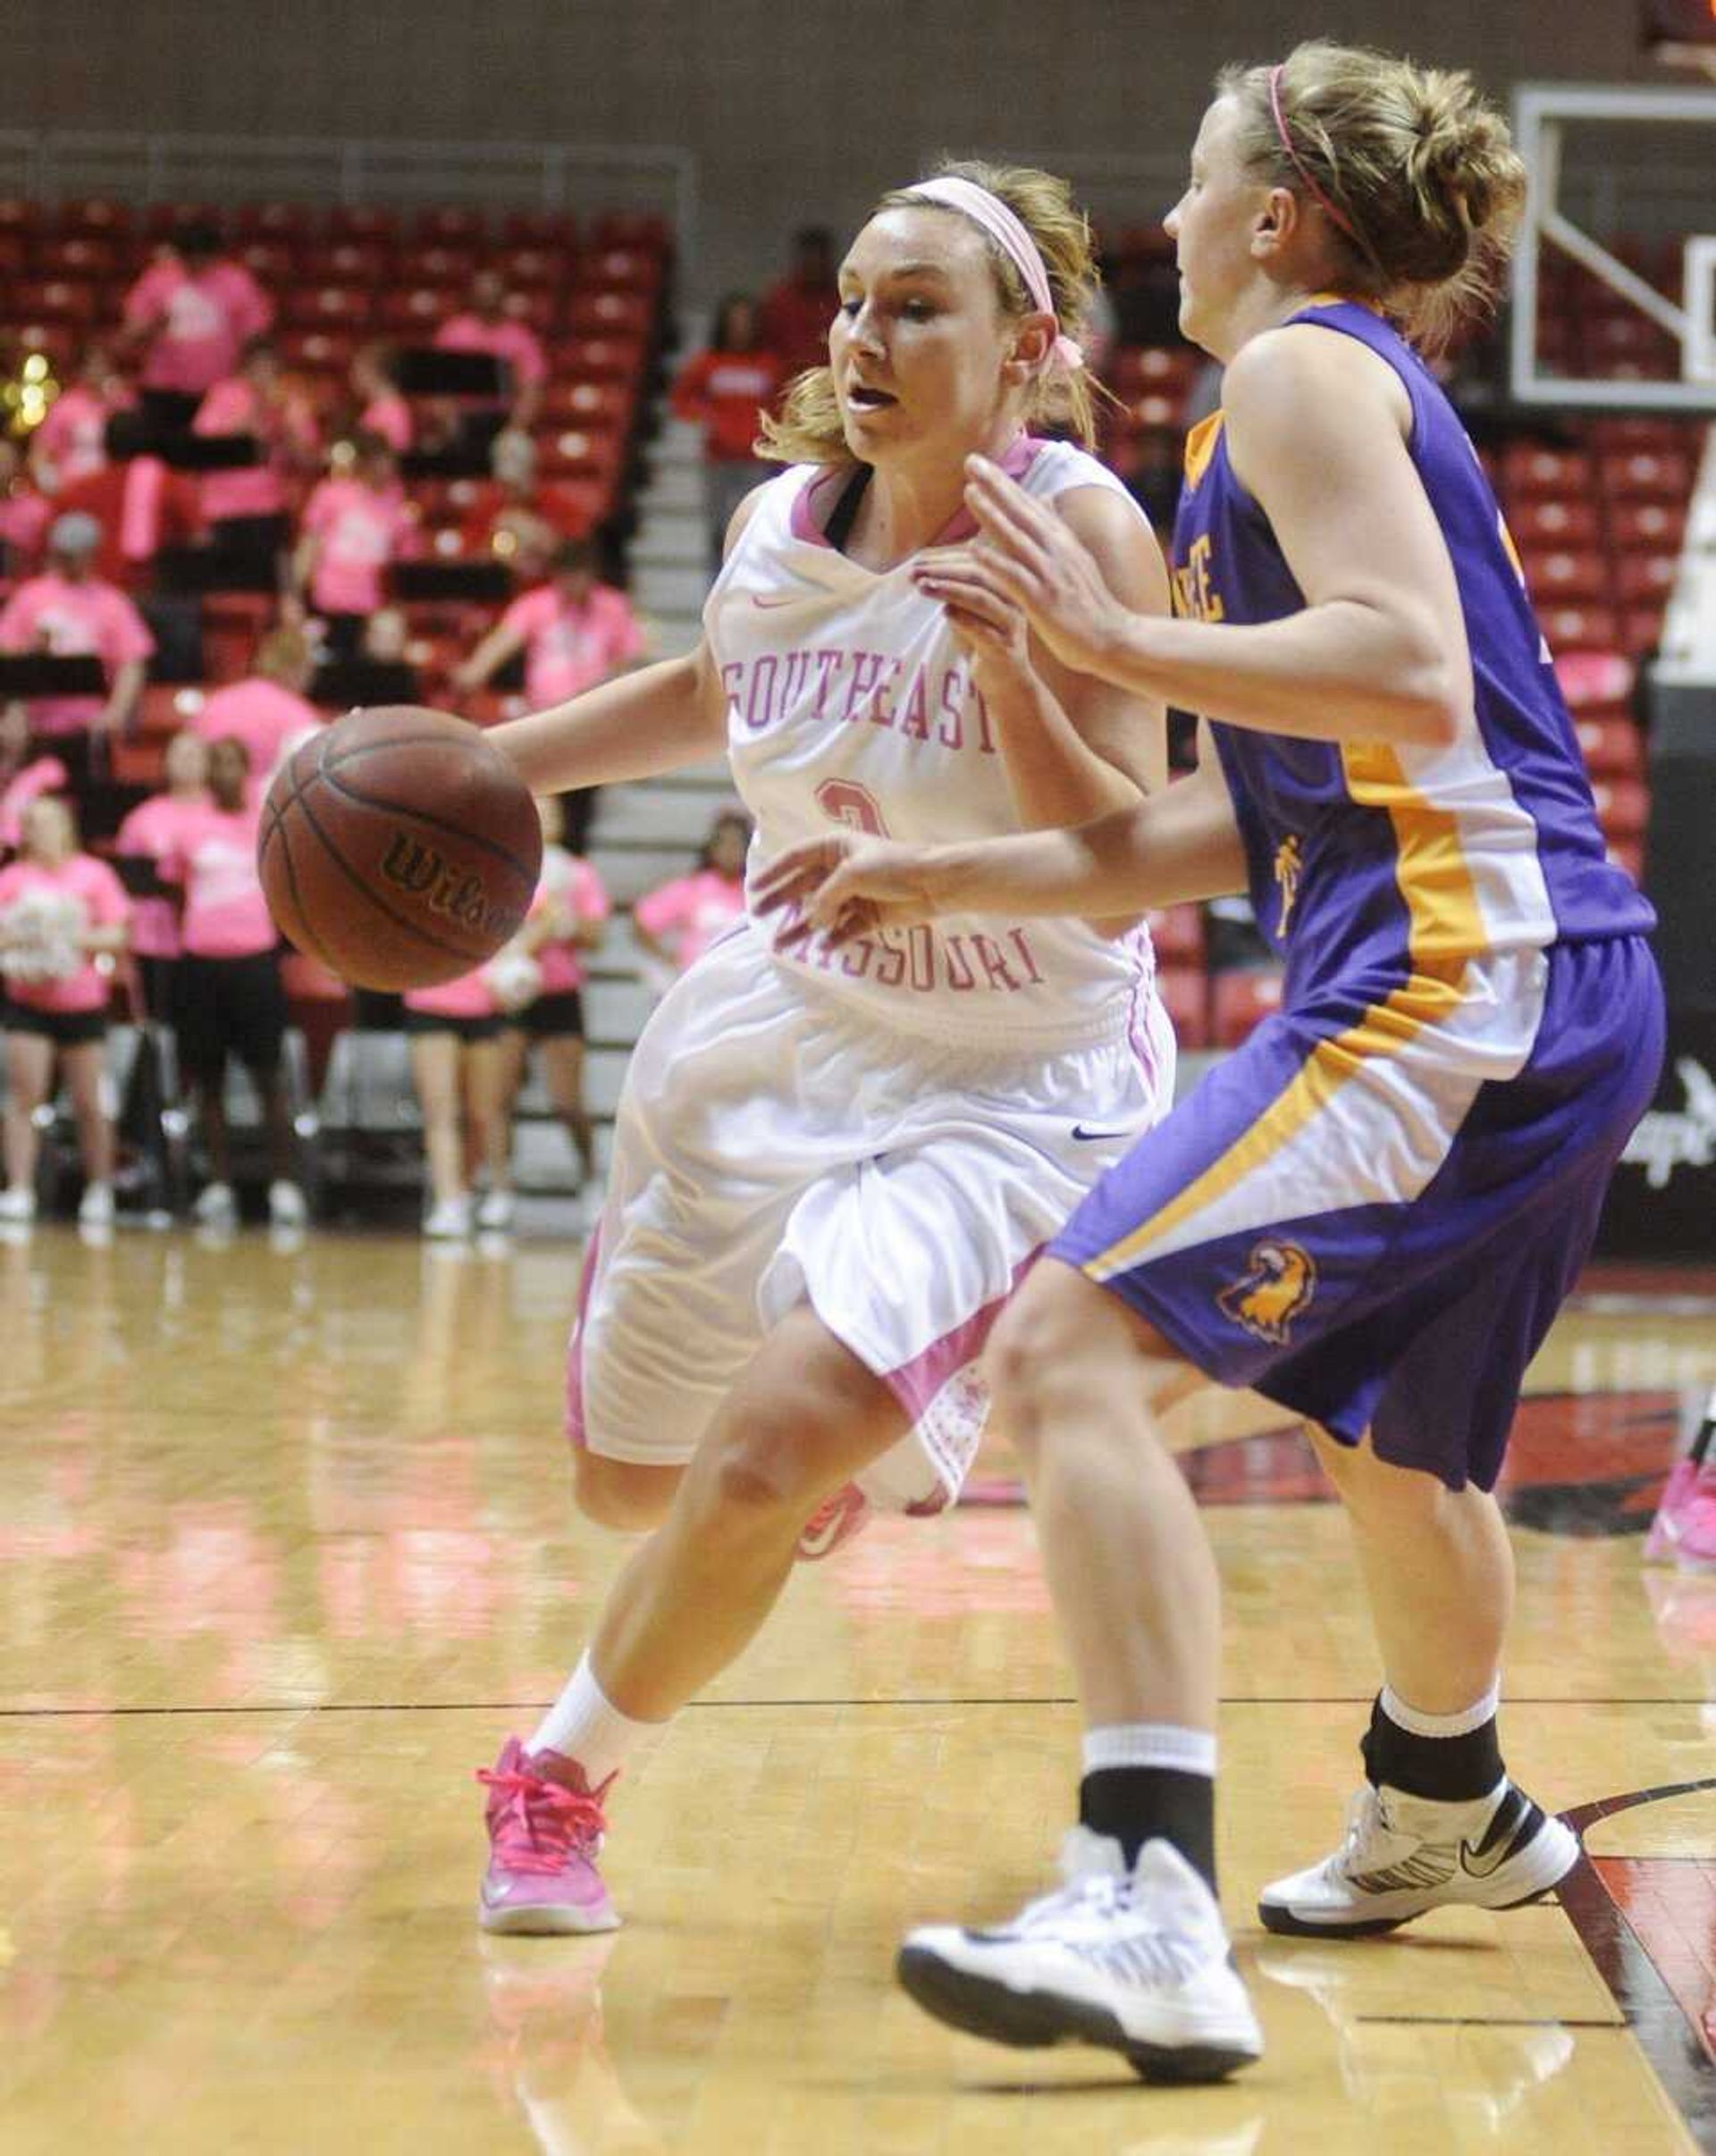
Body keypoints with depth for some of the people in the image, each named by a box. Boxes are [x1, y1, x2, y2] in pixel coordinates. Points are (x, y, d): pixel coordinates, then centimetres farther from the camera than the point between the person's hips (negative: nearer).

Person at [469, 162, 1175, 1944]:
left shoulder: (1083, 535, -21)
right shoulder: (780, 526, -6)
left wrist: (1004, 663, -36)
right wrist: (482, 763, 11)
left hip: (1011, 1086, -6)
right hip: (776, 1044, 6)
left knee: (764, 1458, -24)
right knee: (624, 1483, 16)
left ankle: (564, 1780, 3)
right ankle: (861, 1441, 51)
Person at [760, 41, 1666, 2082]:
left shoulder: (1302, 369, -3)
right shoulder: (1351, 396, 26)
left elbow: (1411, 674, -20)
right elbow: (1242, 819, 23)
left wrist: (1112, 636, -14)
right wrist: (949, 876, 22)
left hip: (1455, 966, -10)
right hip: (1563, 988, 10)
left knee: (1071, 1350, -20)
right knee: (1391, 1433, 32)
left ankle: (1149, 1912, -31)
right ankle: (1448, 1815, 57)